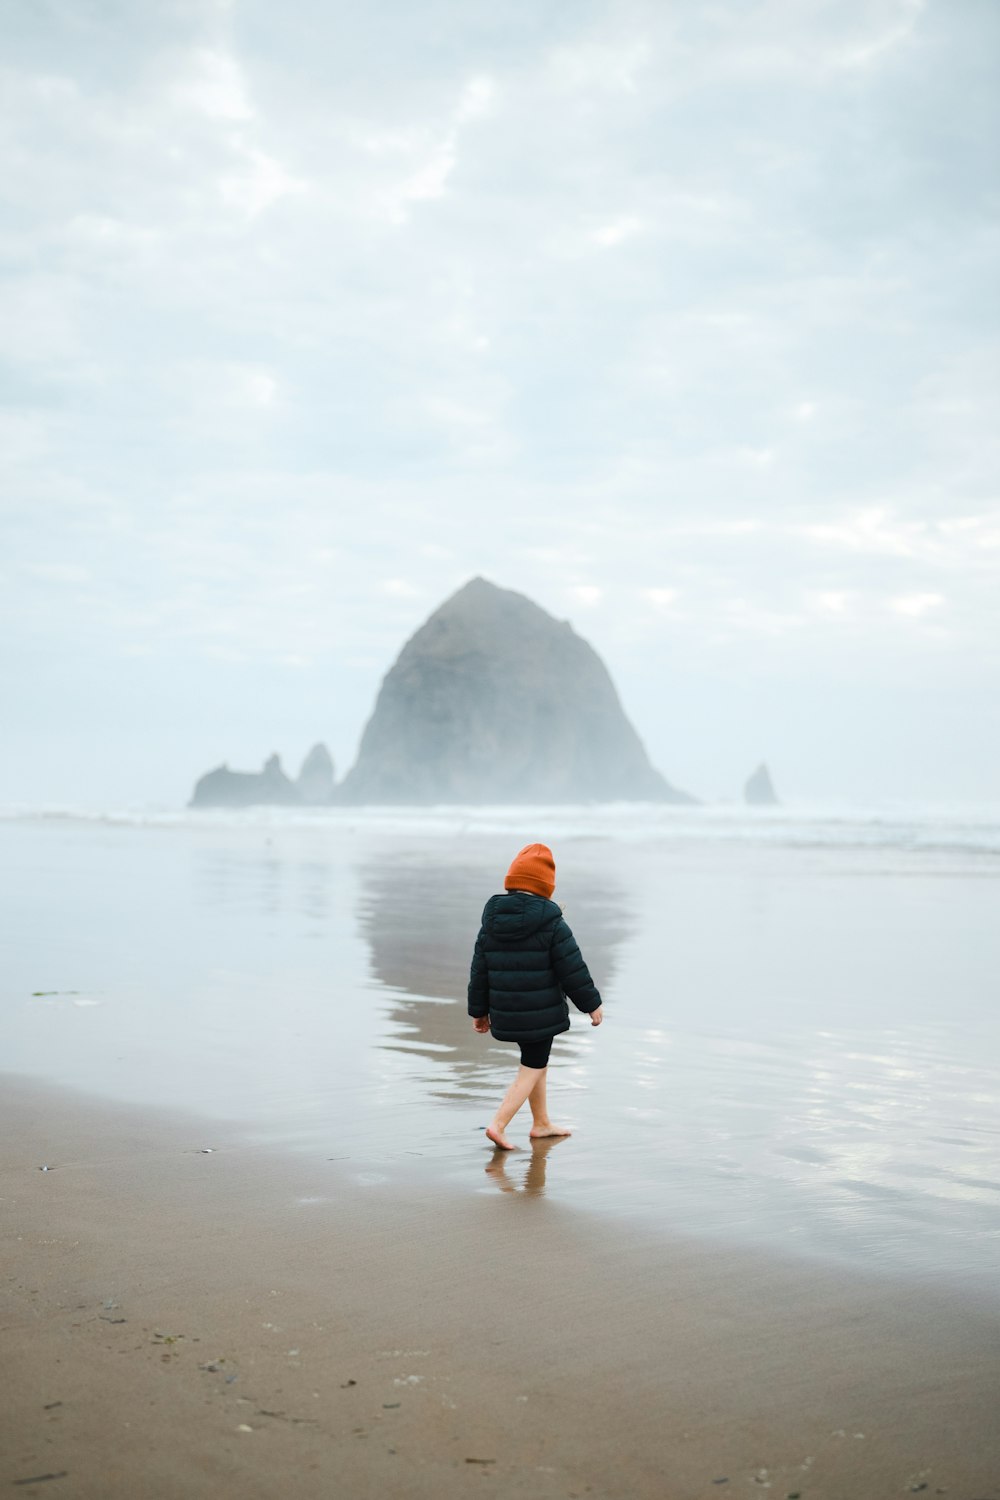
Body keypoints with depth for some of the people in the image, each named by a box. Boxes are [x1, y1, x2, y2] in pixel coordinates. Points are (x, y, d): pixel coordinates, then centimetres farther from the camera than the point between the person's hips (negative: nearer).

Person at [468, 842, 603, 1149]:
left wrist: (479, 1010, 15)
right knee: (532, 1069, 3)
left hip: (506, 1011, 6)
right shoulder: (550, 922, -14)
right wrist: (592, 1003, 0)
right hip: (541, 1013, -6)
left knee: (537, 1062, 22)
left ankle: (541, 1123, 32)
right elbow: (572, 968, -11)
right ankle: (498, 1124, -8)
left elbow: (479, 969, 7)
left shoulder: (492, 919, 2)